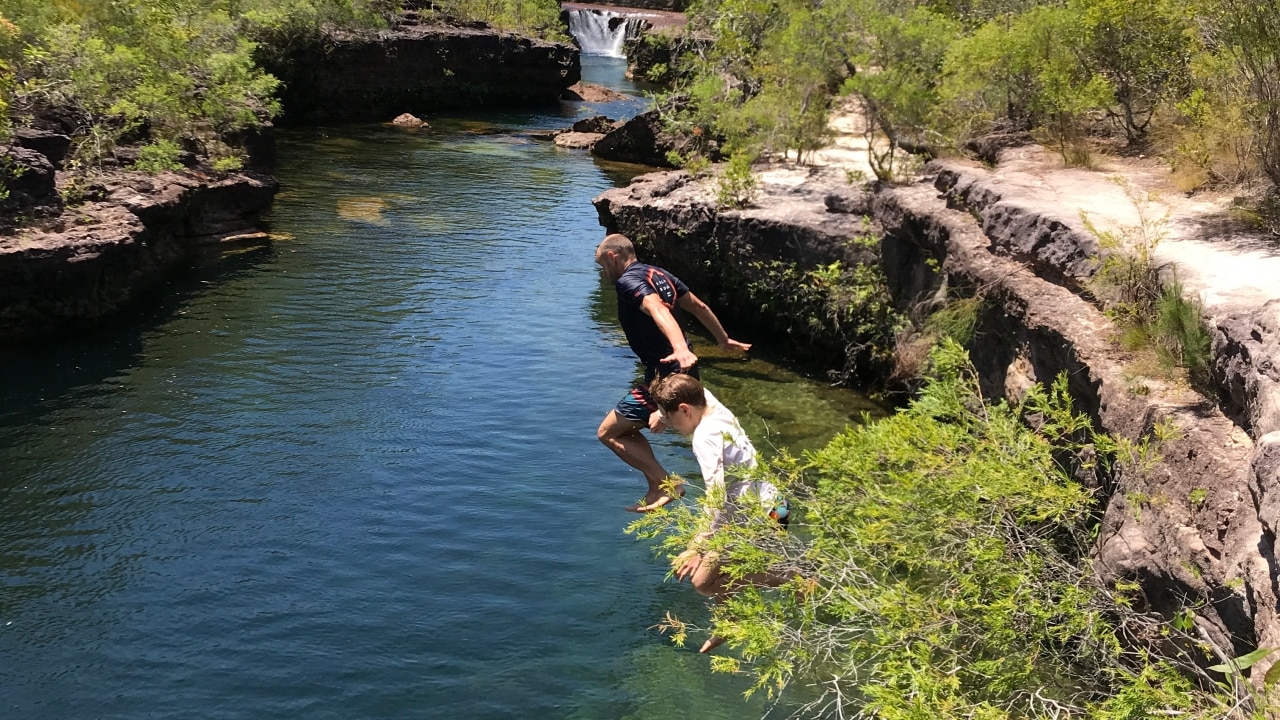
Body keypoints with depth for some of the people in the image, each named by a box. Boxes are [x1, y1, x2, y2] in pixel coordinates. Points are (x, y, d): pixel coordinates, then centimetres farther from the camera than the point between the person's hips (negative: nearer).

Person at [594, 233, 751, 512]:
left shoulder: (628, 282, -15)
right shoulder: (660, 274, 14)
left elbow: (658, 310, -35)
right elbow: (699, 307, 22)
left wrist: (680, 348, -52)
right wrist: (724, 340, 36)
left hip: (665, 376, -10)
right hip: (685, 372, 10)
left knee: (608, 433, 0)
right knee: (626, 429, 21)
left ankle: (666, 483, -3)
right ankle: (657, 491, 21)